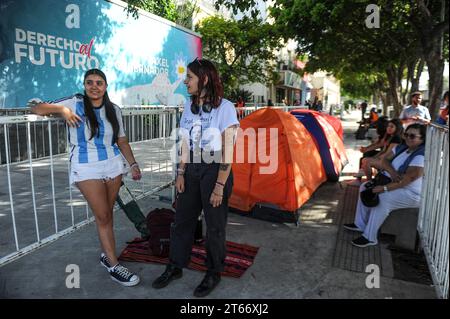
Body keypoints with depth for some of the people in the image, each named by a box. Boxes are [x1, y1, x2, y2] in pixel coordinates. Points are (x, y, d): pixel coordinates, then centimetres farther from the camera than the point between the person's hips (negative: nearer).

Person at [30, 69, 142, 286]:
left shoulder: (114, 110, 5)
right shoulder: (75, 103, -3)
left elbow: (122, 141, 11)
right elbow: (35, 109, 0)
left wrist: (133, 164, 6)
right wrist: (61, 109, -17)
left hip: (113, 164, 3)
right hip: (86, 168, -3)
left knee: (107, 213, 11)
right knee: (102, 216, -4)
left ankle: (106, 254, 28)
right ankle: (114, 266, 4)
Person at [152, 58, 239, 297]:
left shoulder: (224, 107, -13)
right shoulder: (189, 107, 6)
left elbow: (228, 152, -14)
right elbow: (186, 145, 11)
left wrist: (220, 185, -16)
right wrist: (181, 173, 7)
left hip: (215, 171, -6)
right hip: (192, 170, 6)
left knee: (214, 225, 7)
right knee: (182, 220, 13)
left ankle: (214, 273, 28)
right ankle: (175, 267, 33)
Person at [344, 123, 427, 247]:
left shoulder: (421, 156, -24)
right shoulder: (401, 147, 3)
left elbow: (408, 179, -30)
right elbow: (385, 160, 3)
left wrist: (385, 188, -28)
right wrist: (391, 171, -20)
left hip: (411, 193, -10)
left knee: (382, 198, -32)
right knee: (365, 187, 3)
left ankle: (370, 238, -19)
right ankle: (360, 224, 11)